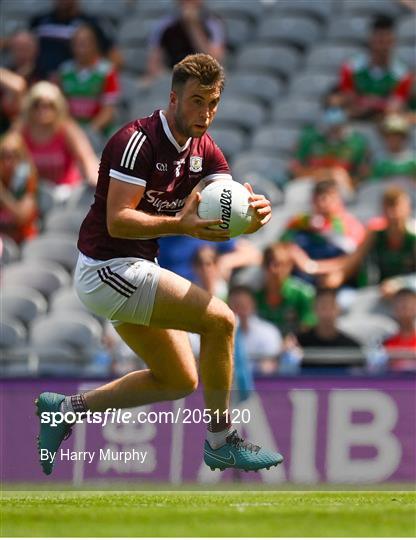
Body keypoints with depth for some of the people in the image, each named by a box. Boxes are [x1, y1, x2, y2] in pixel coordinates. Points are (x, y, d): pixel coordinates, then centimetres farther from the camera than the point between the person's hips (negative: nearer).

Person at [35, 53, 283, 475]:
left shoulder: (204, 150, 6)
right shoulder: (138, 141, -20)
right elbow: (118, 220, -27)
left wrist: (255, 211, -28)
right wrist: (181, 225, -40)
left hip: (133, 270, 10)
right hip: (107, 269, -10)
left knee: (180, 380, 15)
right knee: (219, 319, -18)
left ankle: (67, 408, 20)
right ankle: (221, 441, -7)